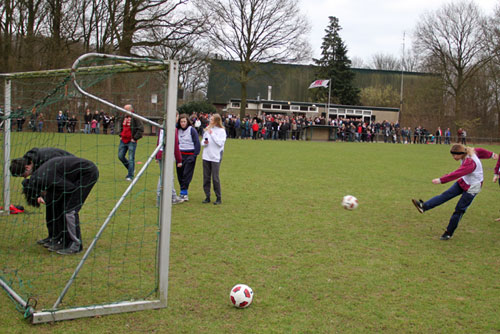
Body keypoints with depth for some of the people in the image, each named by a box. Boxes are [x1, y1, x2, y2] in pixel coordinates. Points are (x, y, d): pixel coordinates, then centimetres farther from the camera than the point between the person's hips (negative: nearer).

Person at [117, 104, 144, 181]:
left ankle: (130, 176, 2)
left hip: (131, 141, -7)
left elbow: (141, 129, -14)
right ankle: (131, 169, 29)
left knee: (131, 159, -4)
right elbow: (119, 125, 29)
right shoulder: (123, 118, 9)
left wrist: (135, 138, -14)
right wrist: (120, 134, 17)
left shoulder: (135, 118, -12)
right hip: (123, 141, 7)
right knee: (120, 156, 8)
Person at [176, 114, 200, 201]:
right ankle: (184, 192, 14)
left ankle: (183, 192, -5)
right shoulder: (178, 130, 9)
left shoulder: (192, 130, -5)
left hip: (190, 155, -5)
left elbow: (197, 143, -6)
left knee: (187, 174, -7)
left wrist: (195, 155, -11)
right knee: (180, 174, 5)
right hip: (180, 154, 5)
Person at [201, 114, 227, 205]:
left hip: (216, 157, -5)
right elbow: (202, 141, 17)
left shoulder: (221, 131, -4)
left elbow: (220, 143, -14)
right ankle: (207, 197, 15)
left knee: (215, 178, -6)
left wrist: (212, 134, -15)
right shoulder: (207, 129, 10)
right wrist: (204, 142, -6)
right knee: (206, 177, 7)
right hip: (206, 156, 5)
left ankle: (219, 198, 4)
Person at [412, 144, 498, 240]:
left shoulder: (470, 162, -33)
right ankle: (424, 206, -17)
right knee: (446, 194, -6)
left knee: (459, 209, -4)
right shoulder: (469, 152, -5)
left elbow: (457, 174, -42)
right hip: (463, 182, 9)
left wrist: (441, 180, -47)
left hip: (472, 187, -9)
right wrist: (491, 154, 32)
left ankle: (449, 233, 5)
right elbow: (480, 151, 13)